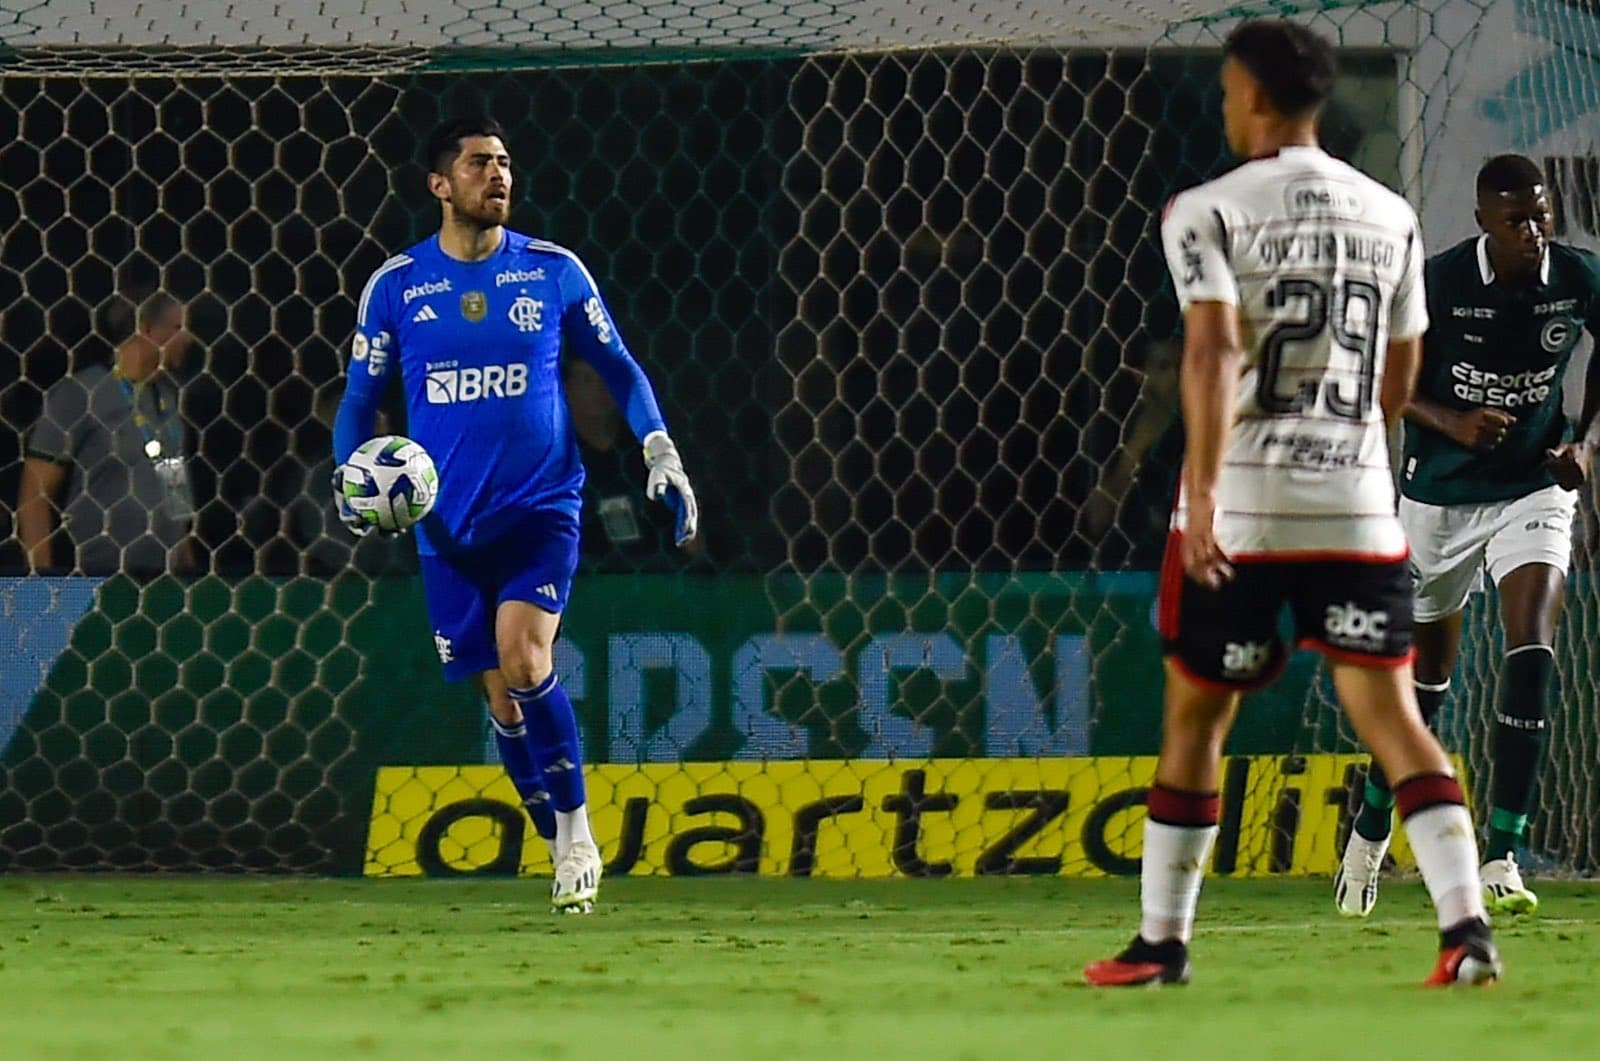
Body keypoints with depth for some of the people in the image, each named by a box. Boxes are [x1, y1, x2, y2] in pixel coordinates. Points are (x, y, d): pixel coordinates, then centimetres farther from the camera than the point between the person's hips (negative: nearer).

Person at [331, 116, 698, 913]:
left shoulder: (553, 271, 1)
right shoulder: (395, 287, 3)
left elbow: (618, 369, 10)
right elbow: (360, 399, 11)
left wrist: (660, 451, -1)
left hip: (542, 507, -2)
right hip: (449, 521, 2)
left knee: (523, 658, -23)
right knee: (502, 697, 3)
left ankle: (576, 829, -8)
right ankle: (568, 852, 17)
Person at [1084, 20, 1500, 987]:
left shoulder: (1210, 213, -3)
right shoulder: (1391, 217, 12)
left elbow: (1214, 350, -18)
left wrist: (1203, 493, -24)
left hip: (1239, 507, -3)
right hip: (1359, 507, 3)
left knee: (1196, 717, 11)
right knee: (1390, 710, -1)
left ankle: (1163, 943, 18)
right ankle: (1467, 924, -18)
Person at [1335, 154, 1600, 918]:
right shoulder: (1440, 283, -17)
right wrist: (1451, 420, -23)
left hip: (1535, 487, 1)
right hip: (1441, 491, -1)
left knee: (1530, 651, -19)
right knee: (1424, 670, 11)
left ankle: (1501, 857, -17)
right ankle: (1371, 826, 36)